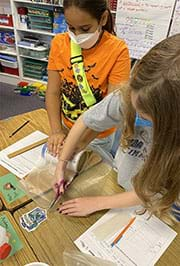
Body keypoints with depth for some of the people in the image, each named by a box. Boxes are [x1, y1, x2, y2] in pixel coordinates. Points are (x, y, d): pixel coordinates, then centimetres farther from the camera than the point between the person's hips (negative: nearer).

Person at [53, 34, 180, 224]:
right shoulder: (126, 97, -29)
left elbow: (152, 192, -22)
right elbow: (84, 122, -14)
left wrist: (97, 203, -19)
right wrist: (61, 164, -13)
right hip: (119, 188, 2)